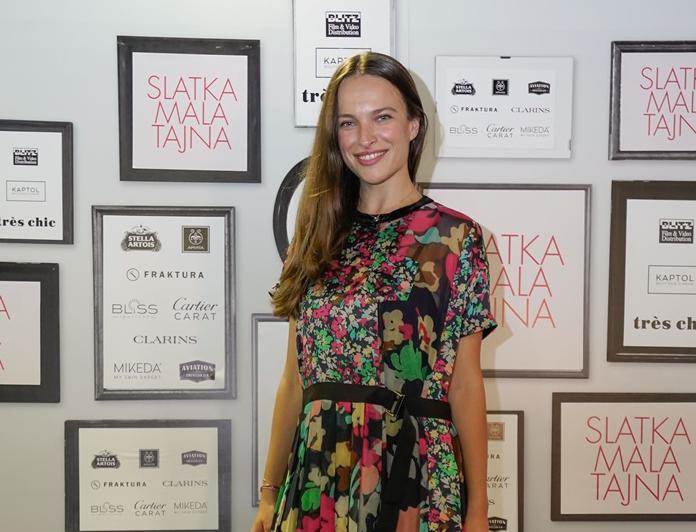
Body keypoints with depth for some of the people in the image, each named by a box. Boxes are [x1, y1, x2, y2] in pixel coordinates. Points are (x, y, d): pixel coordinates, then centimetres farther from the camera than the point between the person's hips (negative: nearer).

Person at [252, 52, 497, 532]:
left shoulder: (455, 236, -5)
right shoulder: (321, 238, 5)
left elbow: (465, 384, -4)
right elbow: (296, 379, 6)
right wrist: (270, 493, 6)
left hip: (411, 478, -3)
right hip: (315, 480, 3)